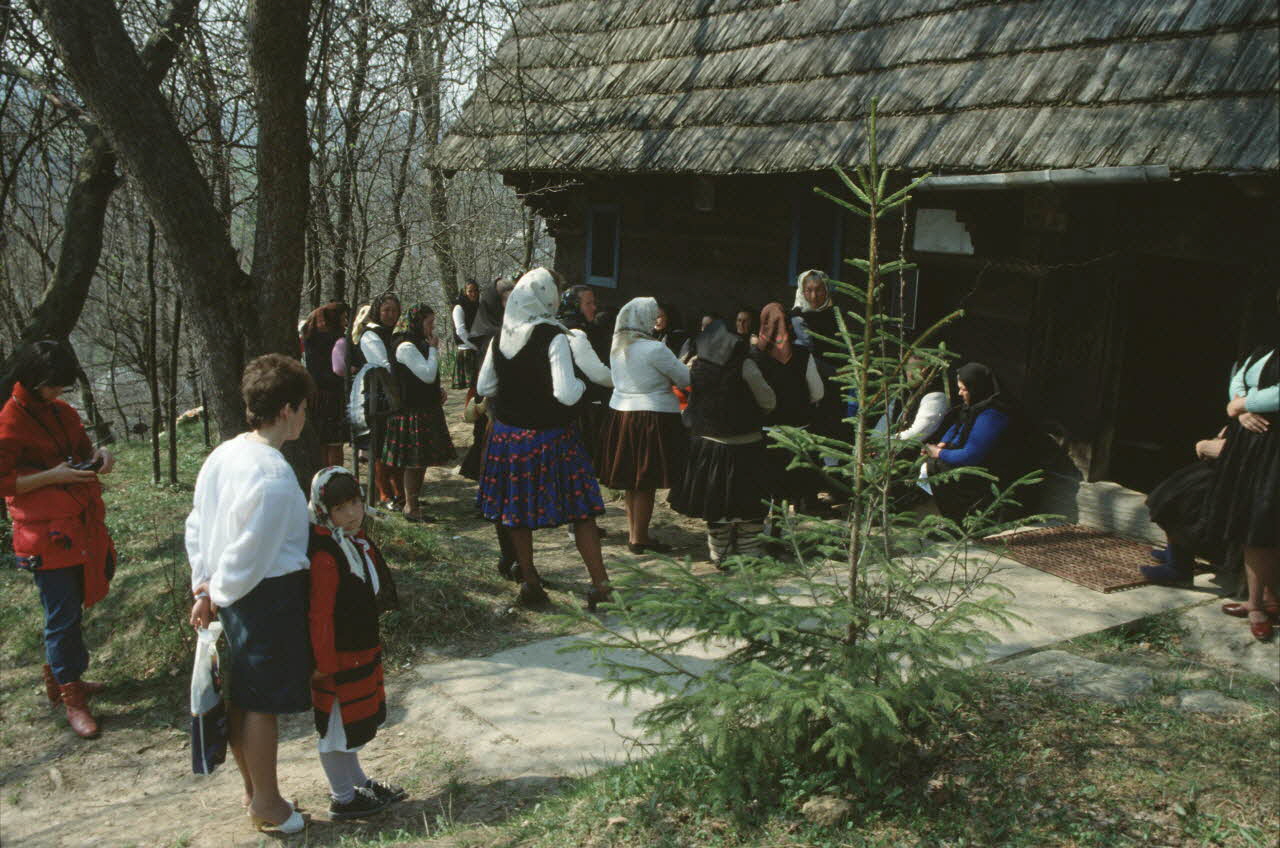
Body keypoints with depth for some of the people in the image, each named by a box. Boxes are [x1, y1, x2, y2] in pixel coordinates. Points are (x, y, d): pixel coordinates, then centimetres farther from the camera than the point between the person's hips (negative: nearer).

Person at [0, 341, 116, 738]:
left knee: (70, 610, 18)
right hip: (48, 536, -7)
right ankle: (72, 700, 11)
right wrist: (53, 476, -22)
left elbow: (81, 448, 24)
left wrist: (99, 455, 2)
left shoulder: (61, 410, 10)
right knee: (63, 616, 0)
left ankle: (59, 677, 35)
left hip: (81, 527, 7)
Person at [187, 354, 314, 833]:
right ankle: (266, 803, 23)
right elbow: (250, 553, -20)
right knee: (264, 704, 6)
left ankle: (252, 788, 37)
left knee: (240, 696, 19)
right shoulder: (274, 476, -25)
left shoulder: (222, 456, 2)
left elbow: (196, 525, 9)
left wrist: (203, 584, 11)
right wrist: (216, 596, -6)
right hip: (270, 597, -9)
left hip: (235, 597, 9)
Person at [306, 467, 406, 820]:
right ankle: (342, 799, 23)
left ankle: (356, 781, 41)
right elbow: (320, 615, -25)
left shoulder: (358, 541, 3)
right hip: (338, 656, -9)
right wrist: (324, 664, -21)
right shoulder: (325, 555, -27)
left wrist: (373, 644, 21)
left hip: (362, 650, 9)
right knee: (337, 724, 7)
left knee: (355, 719, 23)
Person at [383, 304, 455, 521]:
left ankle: (413, 502, 25)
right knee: (414, 461, -3)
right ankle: (410, 507, 6)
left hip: (427, 409, 10)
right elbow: (428, 375, -23)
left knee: (422, 460, 15)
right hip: (412, 411, -10)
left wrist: (439, 391, 10)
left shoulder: (422, 344, 15)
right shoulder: (406, 347, -16)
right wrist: (434, 348, -13)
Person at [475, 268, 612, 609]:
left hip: (507, 434, 5)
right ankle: (600, 584, 5)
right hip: (549, 437, -5)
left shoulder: (500, 339, 1)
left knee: (517, 510, 15)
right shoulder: (553, 337, -16)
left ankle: (529, 582, 24)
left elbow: (484, 388, 8)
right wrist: (581, 383, -2)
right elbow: (566, 394, -23)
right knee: (580, 511, 4)